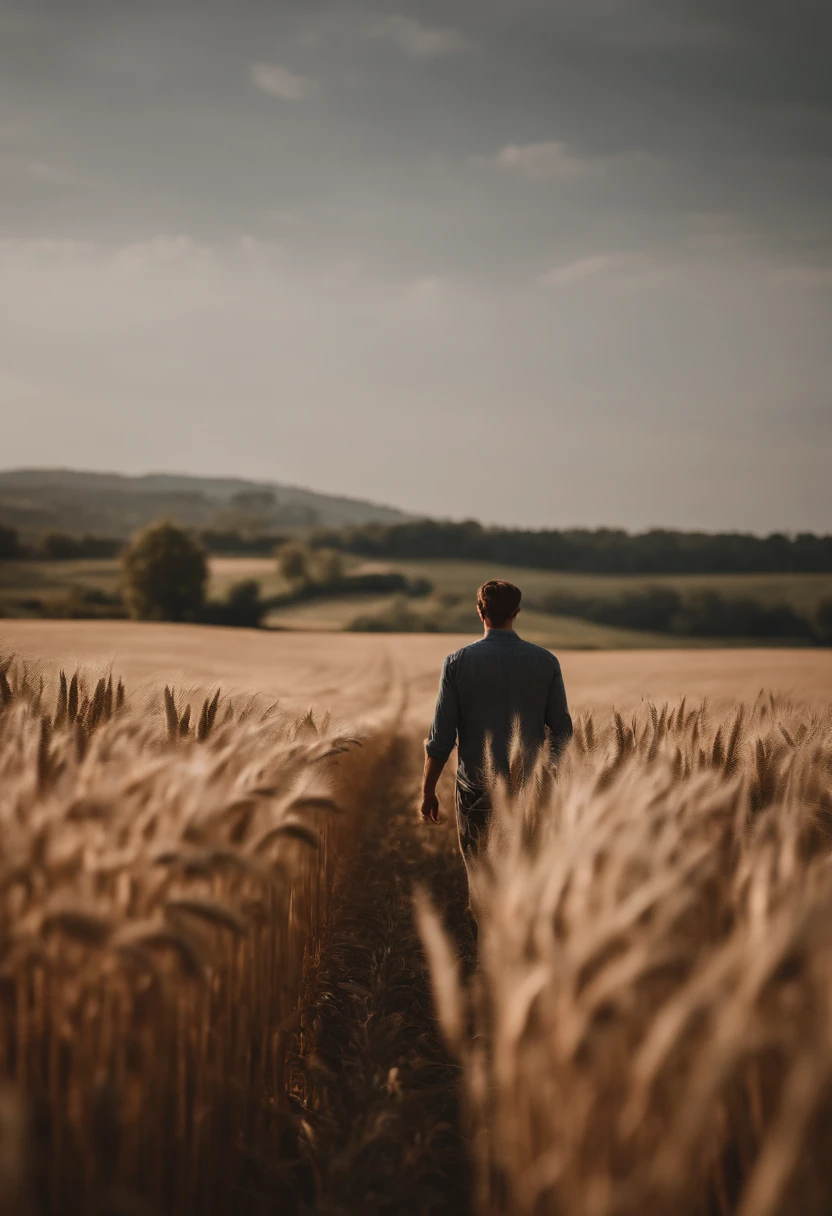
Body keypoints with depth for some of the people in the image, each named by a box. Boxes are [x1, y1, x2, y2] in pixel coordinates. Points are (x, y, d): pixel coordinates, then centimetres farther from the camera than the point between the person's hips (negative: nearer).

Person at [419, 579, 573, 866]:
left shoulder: (458, 662, -6)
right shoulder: (545, 662, -2)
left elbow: (441, 736, -6)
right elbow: (562, 731, 1)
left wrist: (428, 791, 3)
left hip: (477, 790, -1)